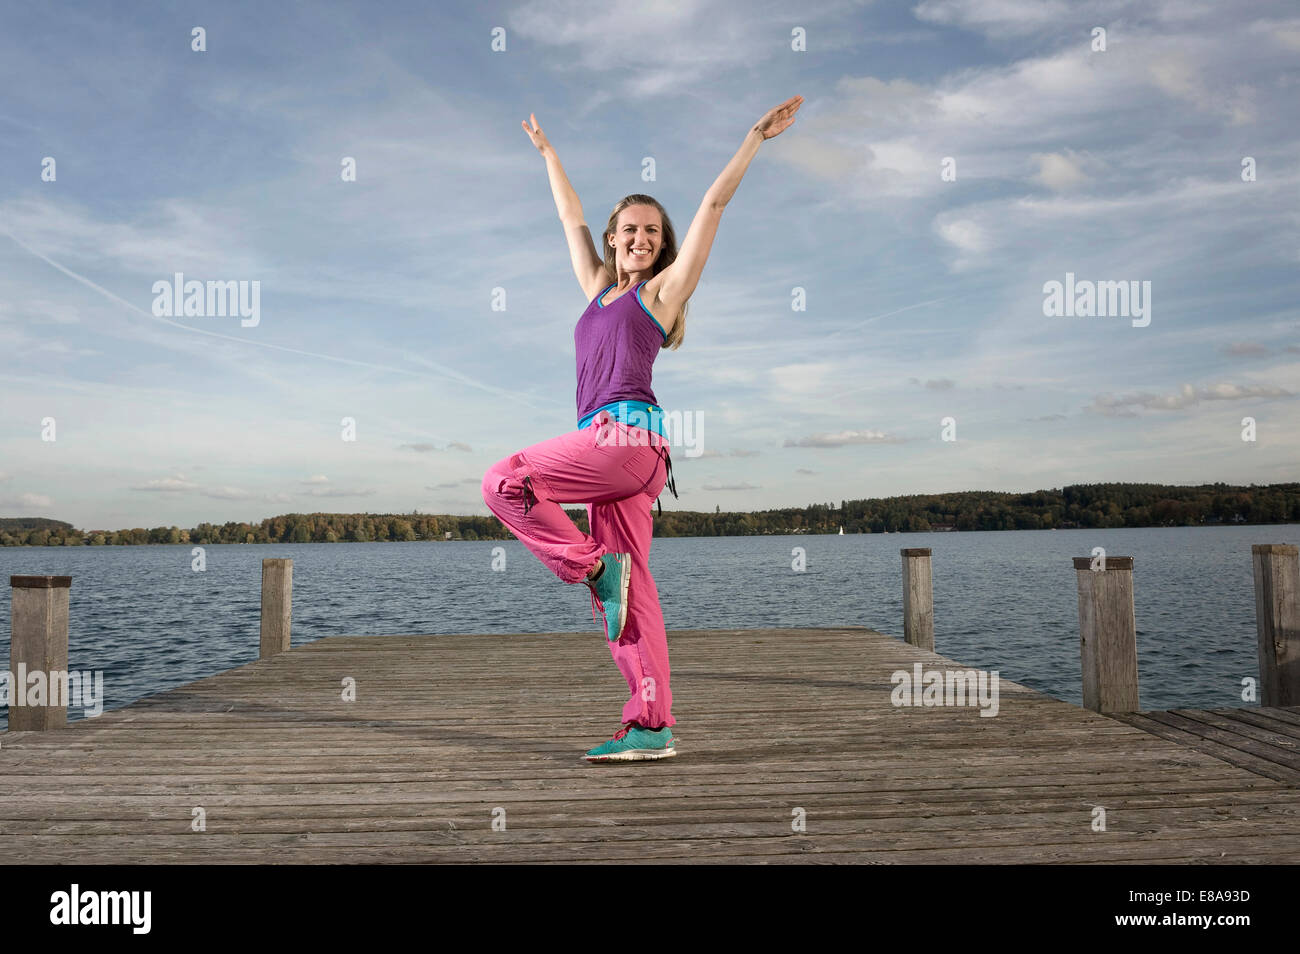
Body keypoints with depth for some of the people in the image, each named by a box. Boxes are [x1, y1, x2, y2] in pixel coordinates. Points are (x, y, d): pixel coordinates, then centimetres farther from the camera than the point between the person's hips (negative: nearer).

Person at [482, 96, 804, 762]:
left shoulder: (662, 289, 9)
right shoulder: (599, 289, 25)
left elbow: (713, 204, 8)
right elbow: (571, 217, 38)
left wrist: (757, 136, 9)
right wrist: (547, 152, 48)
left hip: (629, 432, -7)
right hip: (612, 449, 7)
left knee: (504, 481, -14)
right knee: (627, 589, -1)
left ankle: (591, 564, -7)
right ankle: (651, 727, -2)